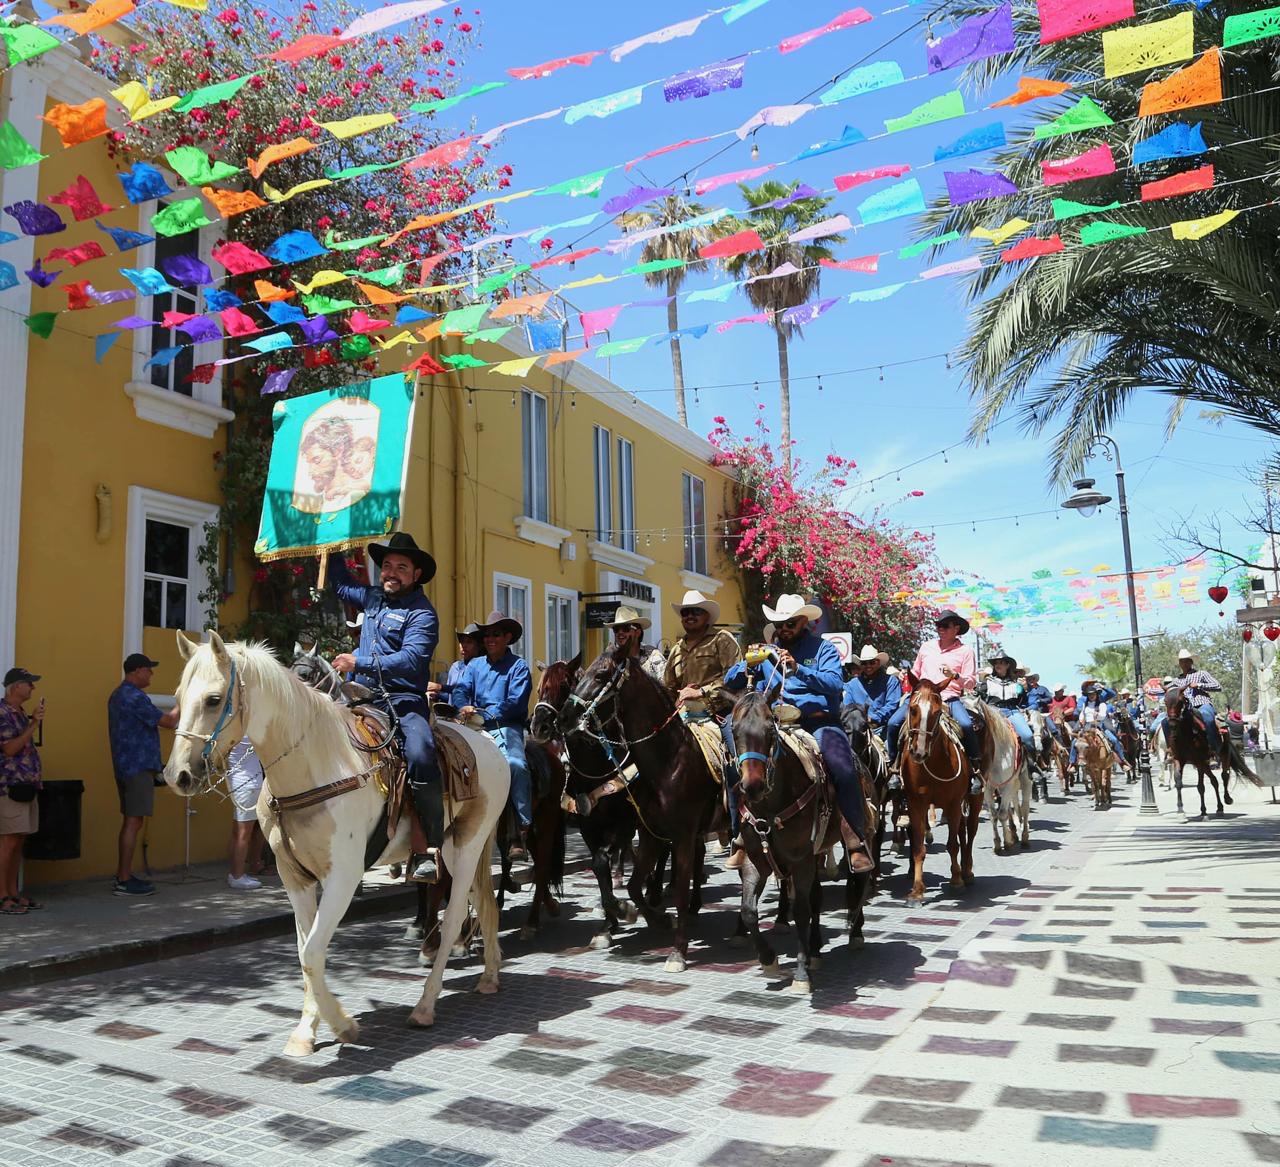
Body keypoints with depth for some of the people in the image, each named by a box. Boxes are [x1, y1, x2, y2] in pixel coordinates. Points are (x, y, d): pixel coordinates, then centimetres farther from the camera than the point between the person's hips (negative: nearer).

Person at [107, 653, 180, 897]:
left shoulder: (118, 695, 16)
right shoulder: (135, 697, -16)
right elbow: (167, 722, -15)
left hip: (125, 766, 10)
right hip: (138, 767, -10)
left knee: (129, 821, 14)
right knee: (133, 822, -7)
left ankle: (122, 876, 19)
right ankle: (124, 882, -4)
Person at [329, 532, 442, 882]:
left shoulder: (421, 614, -4)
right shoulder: (373, 599, 18)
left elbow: (411, 660, -18)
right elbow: (341, 583, 39)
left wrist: (359, 663, -19)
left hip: (403, 700, -7)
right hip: (364, 698, 8)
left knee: (421, 754, -31)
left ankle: (428, 851, -28)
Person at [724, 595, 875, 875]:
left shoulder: (823, 649, 9)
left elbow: (835, 684, -10)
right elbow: (730, 683, 10)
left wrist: (798, 669, -23)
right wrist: (747, 665, -10)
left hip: (818, 720, -2)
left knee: (844, 770, -27)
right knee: (733, 723, -24)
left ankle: (858, 842, -14)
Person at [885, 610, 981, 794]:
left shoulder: (965, 651, 6)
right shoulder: (926, 647, 17)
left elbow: (971, 683, 2)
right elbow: (915, 673, 27)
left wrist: (955, 676, -16)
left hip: (950, 697, -3)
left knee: (966, 725, -32)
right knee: (894, 723, -18)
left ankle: (975, 770, -16)